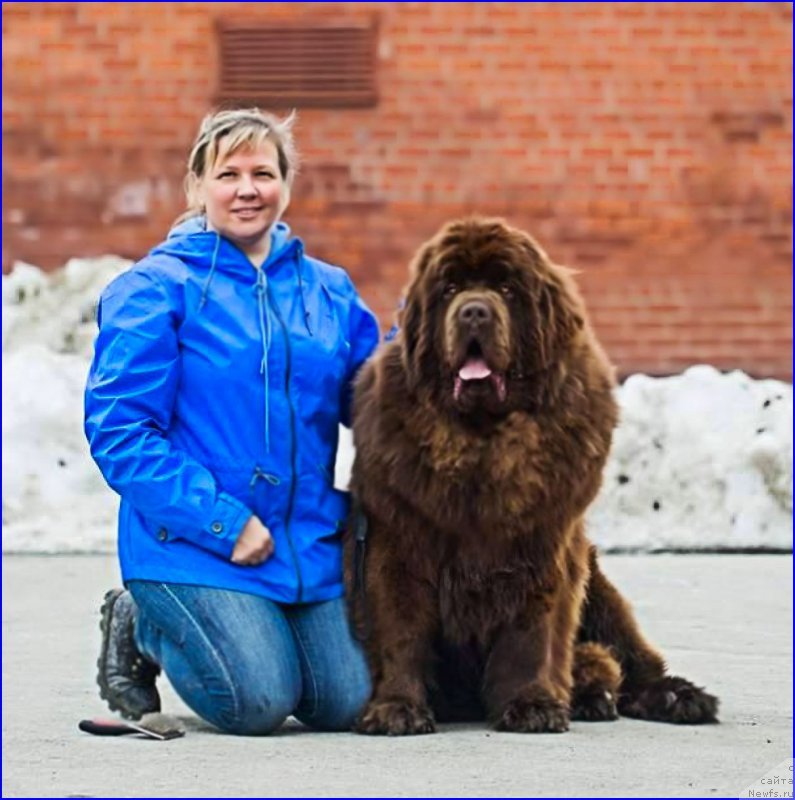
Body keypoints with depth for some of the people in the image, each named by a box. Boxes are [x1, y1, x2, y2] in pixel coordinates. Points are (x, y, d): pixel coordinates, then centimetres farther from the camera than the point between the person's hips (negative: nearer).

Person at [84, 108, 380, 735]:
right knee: (258, 704, -18)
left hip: (311, 542, 5)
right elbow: (118, 430, -10)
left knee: (346, 705, -6)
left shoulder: (329, 291, 13)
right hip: (193, 544, -5)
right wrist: (223, 522, -16)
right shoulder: (155, 289, -4)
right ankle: (138, 625, 12)